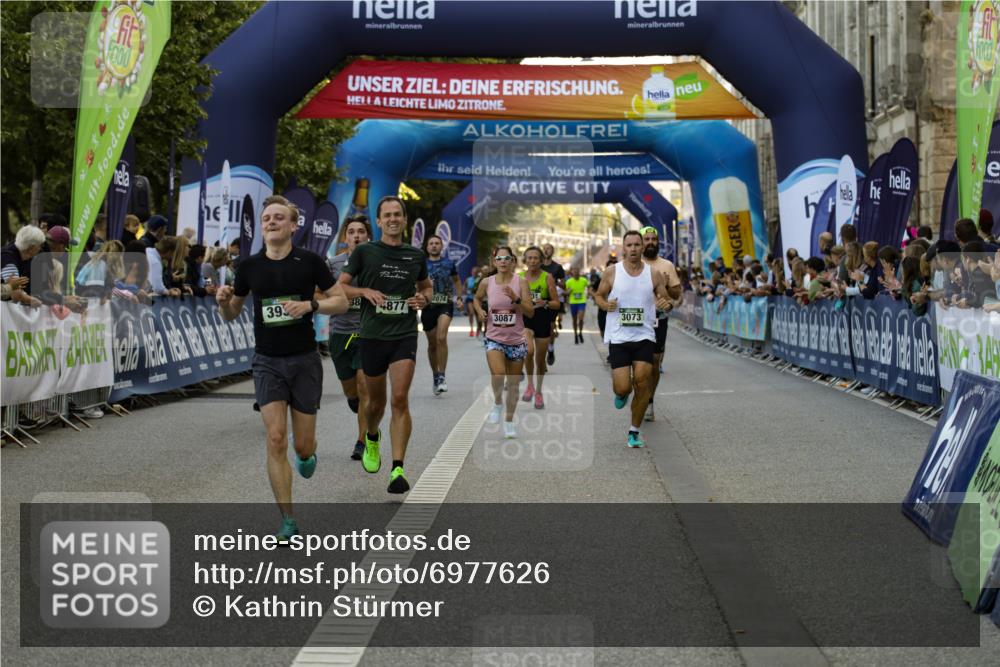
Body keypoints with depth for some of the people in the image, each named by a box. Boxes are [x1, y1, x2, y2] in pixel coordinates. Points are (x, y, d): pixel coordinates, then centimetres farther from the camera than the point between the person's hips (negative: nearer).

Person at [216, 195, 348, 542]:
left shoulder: (310, 261, -5)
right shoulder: (250, 266, 1)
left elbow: (341, 302, -1)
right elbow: (231, 314, 11)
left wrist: (310, 305, -19)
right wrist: (224, 300, -12)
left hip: (304, 360, -1)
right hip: (267, 361, 1)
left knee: (303, 445, 3)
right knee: (276, 439, -10)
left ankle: (307, 454, 44)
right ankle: (287, 522, -3)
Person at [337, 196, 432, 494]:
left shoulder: (416, 255, 7)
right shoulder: (364, 252, 0)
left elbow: (426, 285, 23)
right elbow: (340, 286, 3)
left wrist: (424, 298, 1)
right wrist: (365, 291, -15)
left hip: (405, 335, 0)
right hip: (372, 335, 0)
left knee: (400, 399, -15)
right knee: (376, 401, 13)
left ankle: (397, 469, -14)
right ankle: (372, 439, 48)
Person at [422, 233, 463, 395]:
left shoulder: (449, 263, 7)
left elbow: (457, 281, 21)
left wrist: (459, 298, 8)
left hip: (445, 304, -2)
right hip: (428, 305, 2)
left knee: (441, 338, -23)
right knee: (432, 344, 10)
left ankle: (441, 376, -18)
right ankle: (435, 377, 26)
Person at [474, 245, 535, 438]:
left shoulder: (521, 282, -5)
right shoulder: (487, 283, -2)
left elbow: (530, 312, -8)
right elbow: (477, 299, 20)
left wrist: (516, 299, -23)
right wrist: (480, 311, -1)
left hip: (516, 340, 1)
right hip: (494, 338, 0)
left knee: (513, 384, 8)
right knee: (498, 374, -25)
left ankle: (509, 422, 26)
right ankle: (497, 403, 5)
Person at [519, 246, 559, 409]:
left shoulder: (547, 277, -4)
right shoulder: (519, 278, 0)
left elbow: (556, 303, -3)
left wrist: (545, 303, -22)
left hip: (543, 320, 0)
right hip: (525, 318, 0)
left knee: (540, 359, 10)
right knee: (529, 350, -27)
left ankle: (538, 392, 31)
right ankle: (530, 384, -5)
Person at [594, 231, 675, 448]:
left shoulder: (654, 274, 3)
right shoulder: (611, 272, 1)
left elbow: (667, 299, 11)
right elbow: (598, 295, 13)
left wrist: (667, 304, -14)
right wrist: (605, 305, -10)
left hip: (644, 336, 1)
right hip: (618, 337, -1)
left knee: (642, 383, -10)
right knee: (623, 388, -8)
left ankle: (634, 431, 7)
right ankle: (622, 394, 32)